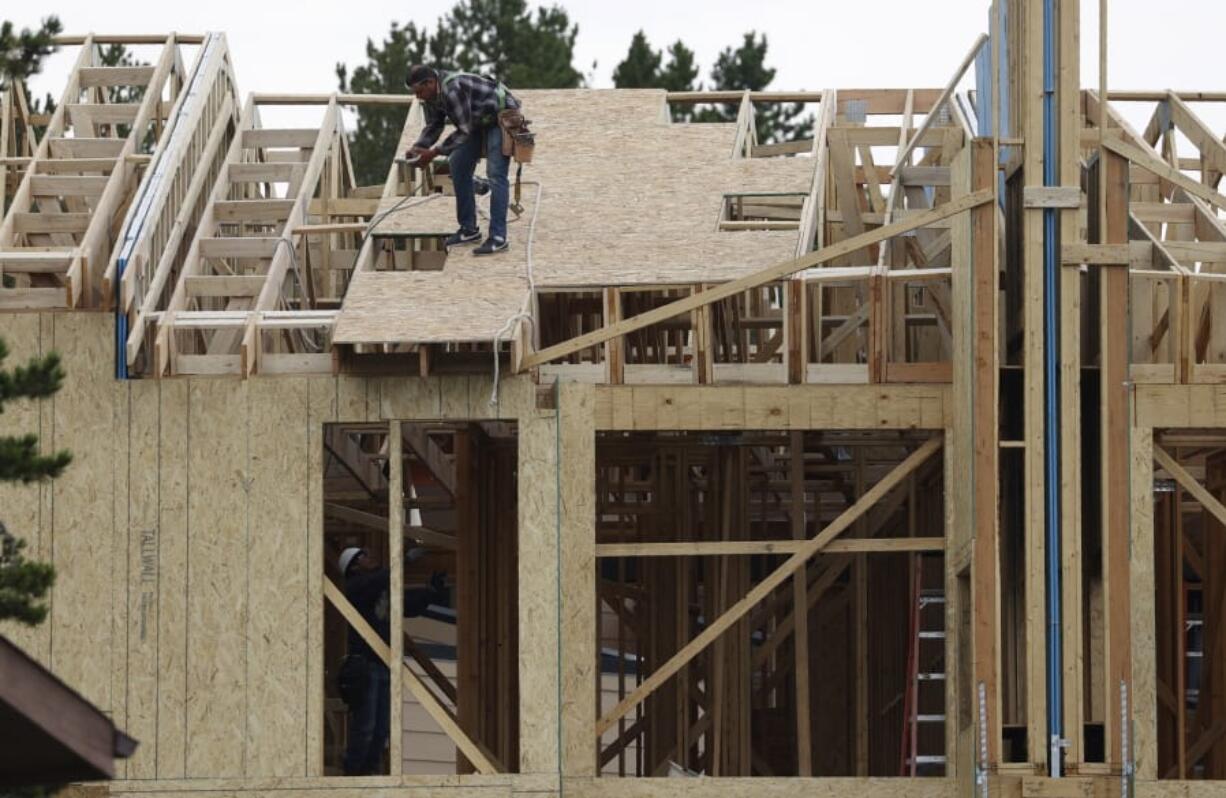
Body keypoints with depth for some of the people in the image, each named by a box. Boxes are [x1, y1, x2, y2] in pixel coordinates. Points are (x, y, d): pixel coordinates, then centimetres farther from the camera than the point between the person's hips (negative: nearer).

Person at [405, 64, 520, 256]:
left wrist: (435, 152, -27)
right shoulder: (431, 94, -5)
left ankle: (498, 237, -20)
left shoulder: (453, 89, -34)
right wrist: (417, 148, -11)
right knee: (459, 167, 8)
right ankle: (469, 230, 15)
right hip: (479, 120, 10)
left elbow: (464, 130, -29)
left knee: (495, 174, -18)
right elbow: (433, 125, 6)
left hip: (502, 115, -10)